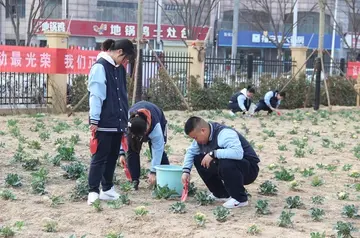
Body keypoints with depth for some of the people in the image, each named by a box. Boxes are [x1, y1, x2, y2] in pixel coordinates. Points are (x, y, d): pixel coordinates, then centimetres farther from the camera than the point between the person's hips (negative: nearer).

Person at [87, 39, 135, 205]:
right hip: (104, 123, -8)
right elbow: (95, 95, -17)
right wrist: (94, 120, -19)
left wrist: (125, 119, 18)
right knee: (99, 158, -5)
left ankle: (107, 190, 22)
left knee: (112, 157, 13)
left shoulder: (119, 69, 14)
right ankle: (93, 192, 0)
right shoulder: (100, 67, -12)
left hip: (117, 123, 8)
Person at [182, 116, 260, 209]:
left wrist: (213, 154, -40)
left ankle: (240, 199, -16)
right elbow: (191, 151, 13)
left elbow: (238, 153, -45)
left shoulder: (224, 134, -29)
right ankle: (221, 194, 12)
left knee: (226, 164, -38)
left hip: (248, 170, -9)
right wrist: (186, 171, 0)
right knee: (198, 159, 1)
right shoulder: (202, 136, -2)